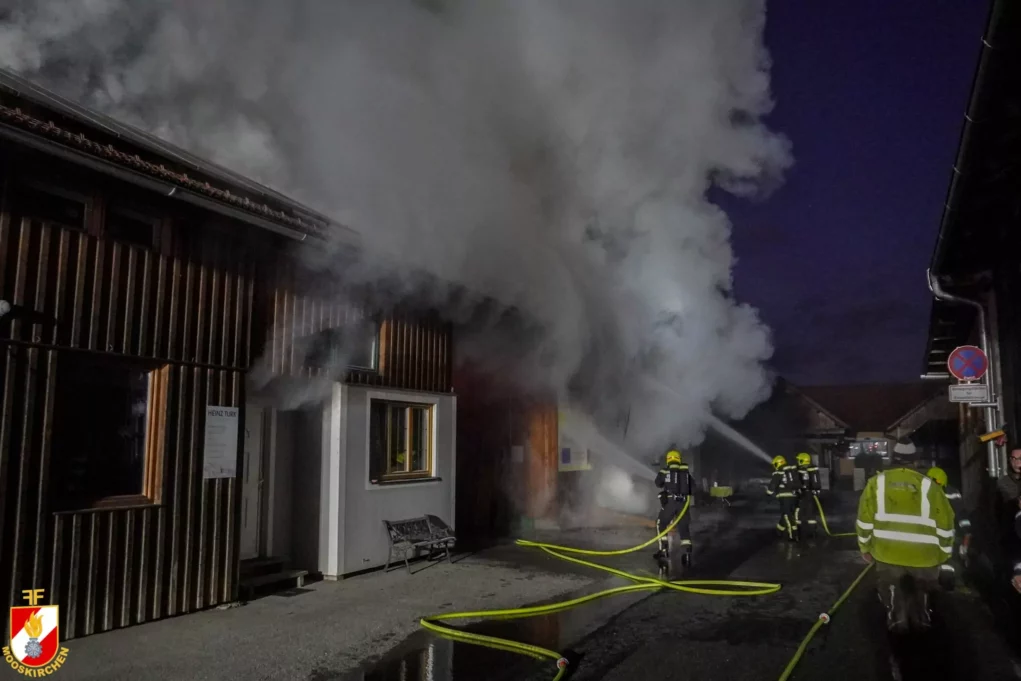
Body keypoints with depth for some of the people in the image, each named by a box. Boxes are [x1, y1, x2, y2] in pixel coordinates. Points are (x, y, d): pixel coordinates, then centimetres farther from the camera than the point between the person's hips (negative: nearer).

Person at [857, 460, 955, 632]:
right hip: (924, 554, 1)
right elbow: (945, 524, 4)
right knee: (921, 588, 31)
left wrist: (865, 548, 16)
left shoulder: (876, 483, 3)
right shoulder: (930, 487, 3)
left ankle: (898, 619, 17)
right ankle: (920, 618, 36)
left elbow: (865, 520, 3)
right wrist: (944, 553, 17)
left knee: (892, 586, 27)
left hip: (888, 552, 0)